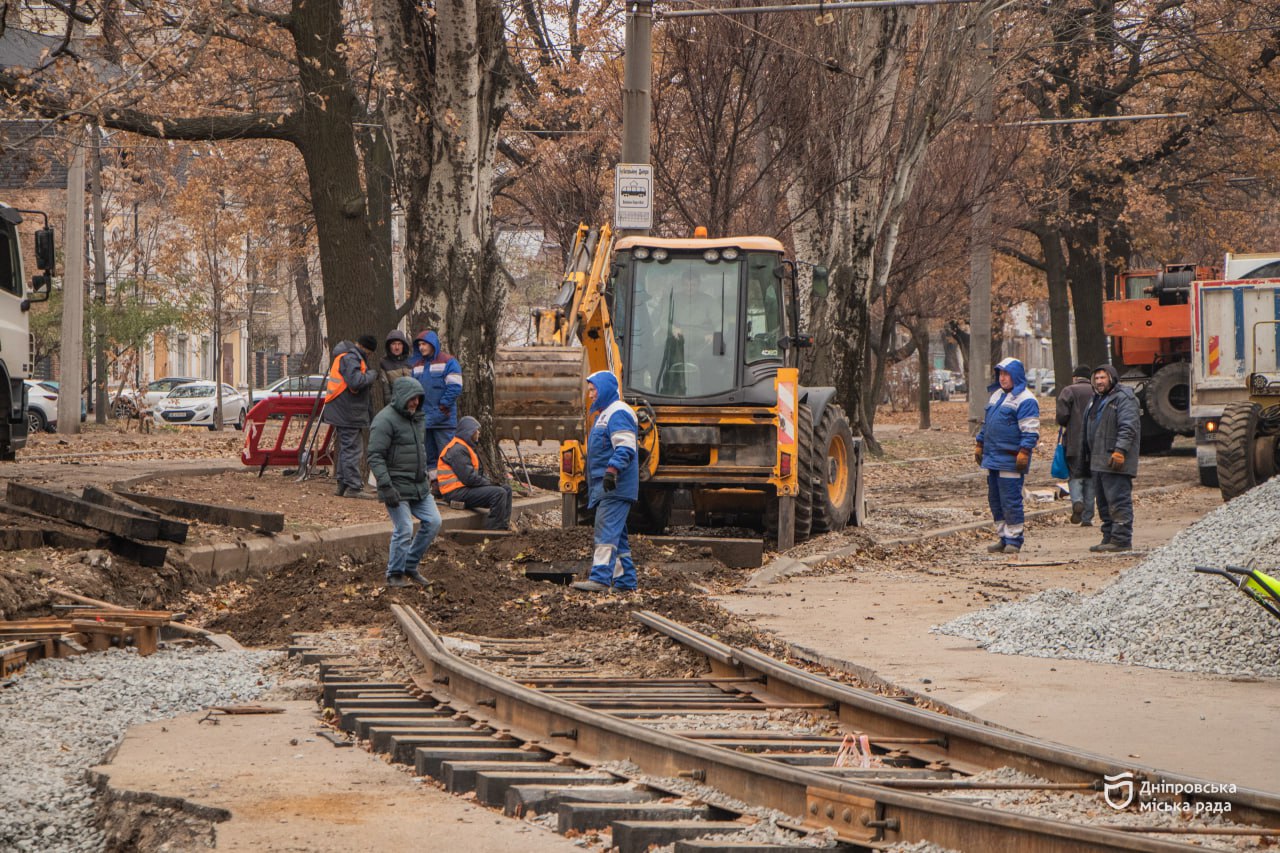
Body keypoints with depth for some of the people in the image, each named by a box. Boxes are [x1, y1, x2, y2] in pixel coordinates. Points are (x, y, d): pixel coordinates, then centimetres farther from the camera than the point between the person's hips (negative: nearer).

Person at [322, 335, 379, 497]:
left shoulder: (344, 356, 19)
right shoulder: (350, 358, -16)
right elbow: (356, 381, -29)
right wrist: (371, 375, -14)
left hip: (342, 413, 11)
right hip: (348, 413, -11)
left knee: (345, 447, 16)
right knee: (351, 448, -8)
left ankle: (343, 484, 20)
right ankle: (353, 487, -8)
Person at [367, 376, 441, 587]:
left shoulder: (415, 417, 15)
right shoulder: (385, 420, -14)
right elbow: (375, 457, -19)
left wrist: (426, 477, 26)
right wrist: (386, 487, -25)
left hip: (419, 487, 9)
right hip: (397, 487, -9)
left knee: (433, 522, 3)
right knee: (403, 530, -10)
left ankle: (411, 567, 16)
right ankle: (395, 575, 6)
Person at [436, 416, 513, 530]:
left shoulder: (467, 447, 20)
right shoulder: (457, 450, -16)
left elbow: (479, 472, 20)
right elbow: (469, 478, -23)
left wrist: (489, 482, 1)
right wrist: (489, 484, -11)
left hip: (466, 488, 11)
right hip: (457, 493, -11)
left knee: (506, 489, 11)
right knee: (498, 493, -24)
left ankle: (503, 527, 7)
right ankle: (493, 531, -22)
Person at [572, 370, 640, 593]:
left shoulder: (618, 413, -10)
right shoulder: (604, 415, 25)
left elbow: (625, 448, -22)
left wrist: (612, 470, -34)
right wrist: (591, 486, 30)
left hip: (615, 487, -11)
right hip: (604, 486, 11)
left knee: (607, 530, -17)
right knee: (616, 533, 11)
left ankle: (600, 578, -24)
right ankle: (625, 580, 14)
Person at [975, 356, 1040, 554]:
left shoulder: (1025, 400, -10)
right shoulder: (997, 394, 18)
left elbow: (1030, 431, -15)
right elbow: (986, 423, 26)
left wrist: (1024, 453, -22)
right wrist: (979, 444, 22)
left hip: (1010, 461, -9)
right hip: (993, 457, 9)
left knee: (1010, 500, -6)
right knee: (995, 499, 11)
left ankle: (1013, 540, 1)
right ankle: (1003, 538, 19)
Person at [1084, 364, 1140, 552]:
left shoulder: (1124, 398, -9)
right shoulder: (1098, 399, 22)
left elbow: (1128, 427, -18)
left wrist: (1120, 450, -27)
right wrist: (1091, 456, 23)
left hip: (1116, 460, -10)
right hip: (1099, 462, 10)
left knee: (1118, 500, -11)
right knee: (1104, 502, 12)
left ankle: (1121, 540, -11)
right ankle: (1109, 538, 18)